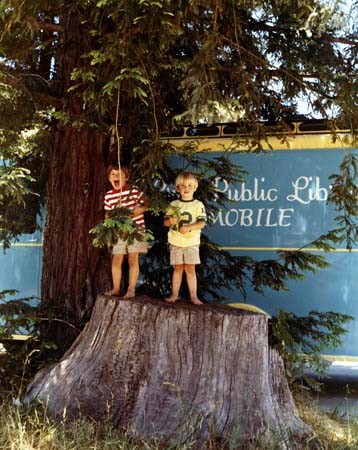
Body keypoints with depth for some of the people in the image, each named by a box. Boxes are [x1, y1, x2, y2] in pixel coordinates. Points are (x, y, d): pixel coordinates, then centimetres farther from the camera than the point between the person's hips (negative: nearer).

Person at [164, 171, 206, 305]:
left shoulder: (198, 205, -1)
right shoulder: (173, 205, 7)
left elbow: (202, 223, -9)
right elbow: (165, 221, 8)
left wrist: (189, 227, -24)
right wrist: (170, 221, -15)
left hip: (191, 242, -2)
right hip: (176, 242, 2)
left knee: (190, 269, -2)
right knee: (177, 268, 7)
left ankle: (193, 296, 3)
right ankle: (174, 294, 13)